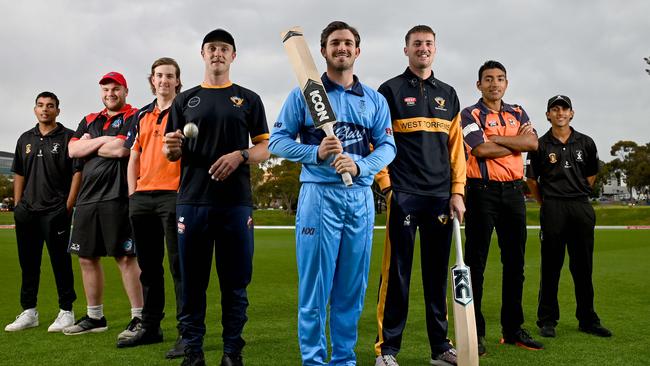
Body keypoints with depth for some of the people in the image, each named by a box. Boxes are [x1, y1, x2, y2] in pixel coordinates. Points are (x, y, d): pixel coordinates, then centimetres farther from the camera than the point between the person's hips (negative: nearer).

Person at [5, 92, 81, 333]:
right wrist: (17, 205, 10)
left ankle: (66, 312, 8)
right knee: (28, 263, 11)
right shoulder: (25, 139, 15)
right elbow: (19, 174, 18)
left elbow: (77, 172, -6)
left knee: (60, 262, -1)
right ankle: (29, 312, 21)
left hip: (56, 213, -6)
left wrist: (68, 206, -11)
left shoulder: (67, 137, -2)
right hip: (27, 212, 6)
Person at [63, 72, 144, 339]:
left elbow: (121, 150, -15)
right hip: (87, 197, 7)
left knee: (126, 258, -6)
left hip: (117, 197, -7)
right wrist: (102, 141, -6)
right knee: (87, 258, 12)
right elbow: (72, 150, 7)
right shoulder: (89, 121, 20)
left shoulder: (134, 118, 0)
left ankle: (138, 318, 1)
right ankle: (94, 317, 25)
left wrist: (89, 145, 1)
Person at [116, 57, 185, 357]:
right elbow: (134, 157, 20)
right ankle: (150, 327, 23)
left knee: (180, 265, -6)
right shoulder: (142, 116, 20)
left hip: (174, 195, -6)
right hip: (142, 197, 6)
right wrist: (133, 192, 10)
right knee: (148, 265, 12)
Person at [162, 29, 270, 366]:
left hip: (236, 201, -1)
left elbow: (265, 147, 7)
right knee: (192, 281, 3)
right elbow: (170, 154, 14)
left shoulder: (249, 99, 11)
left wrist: (240, 156, -12)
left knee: (235, 282, 2)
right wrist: (171, 148, -9)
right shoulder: (185, 100, 15)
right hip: (192, 201, 1)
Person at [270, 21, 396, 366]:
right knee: (315, 283, -2)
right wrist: (316, 153, -15)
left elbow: (387, 146, 5)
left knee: (353, 286, 8)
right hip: (319, 195, -3)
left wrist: (359, 165, -15)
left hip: (360, 197, 3)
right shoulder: (303, 93, 5)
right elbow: (277, 140, 2)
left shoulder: (375, 100, 13)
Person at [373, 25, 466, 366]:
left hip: (441, 196, 4)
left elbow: (456, 146, 14)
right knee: (396, 272, -2)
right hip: (403, 196, -4)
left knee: (438, 272, 10)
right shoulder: (390, 90, 4)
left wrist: (457, 191, 6)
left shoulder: (448, 94, 16)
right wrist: (386, 185, -10)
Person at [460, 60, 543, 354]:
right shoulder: (470, 114, 1)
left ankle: (513, 329, 21)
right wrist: (518, 143, -3)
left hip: (513, 191, 5)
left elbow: (533, 143, -2)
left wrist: (495, 139, -9)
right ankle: (475, 331, 5)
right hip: (482, 191, -5)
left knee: (515, 261, 10)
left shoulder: (517, 113, 16)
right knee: (476, 262, -2)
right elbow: (482, 149, -15)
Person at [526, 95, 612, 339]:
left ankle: (588, 320, 18)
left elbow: (592, 174, 20)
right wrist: (545, 204, 8)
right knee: (551, 266, 1)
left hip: (582, 208, 3)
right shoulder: (541, 145, 2)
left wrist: (579, 195, 14)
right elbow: (531, 179, 8)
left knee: (583, 267, 8)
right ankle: (547, 320, 9)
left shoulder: (586, 143, 10)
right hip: (552, 210, -2)